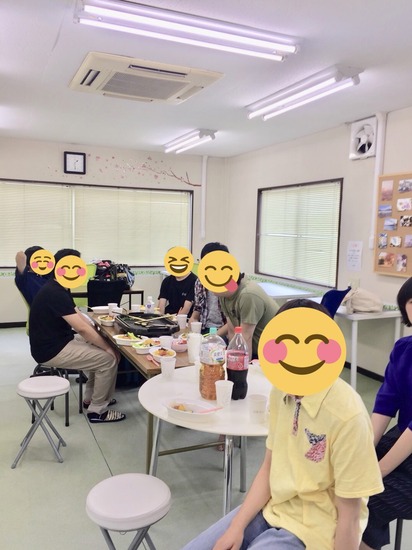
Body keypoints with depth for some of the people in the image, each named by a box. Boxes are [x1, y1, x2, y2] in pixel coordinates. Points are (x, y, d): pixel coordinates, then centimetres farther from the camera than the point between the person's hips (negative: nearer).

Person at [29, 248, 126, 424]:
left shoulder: (58, 289, 8)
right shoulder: (55, 294, -25)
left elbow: (79, 317, 10)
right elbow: (82, 328, -26)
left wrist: (102, 341, 2)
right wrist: (108, 347, -16)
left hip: (60, 342, 10)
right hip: (52, 351, -10)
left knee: (98, 350, 17)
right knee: (109, 359, -11)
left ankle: (90, 398, 26)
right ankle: (97, 411, 3)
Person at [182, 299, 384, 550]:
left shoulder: (347, 414, -28)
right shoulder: (281, 391, -6)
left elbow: (349, 516, -19)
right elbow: (269, 468, 4)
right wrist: (237, 527, -4)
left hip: (314, 529, -6)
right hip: (272, 507, 6)